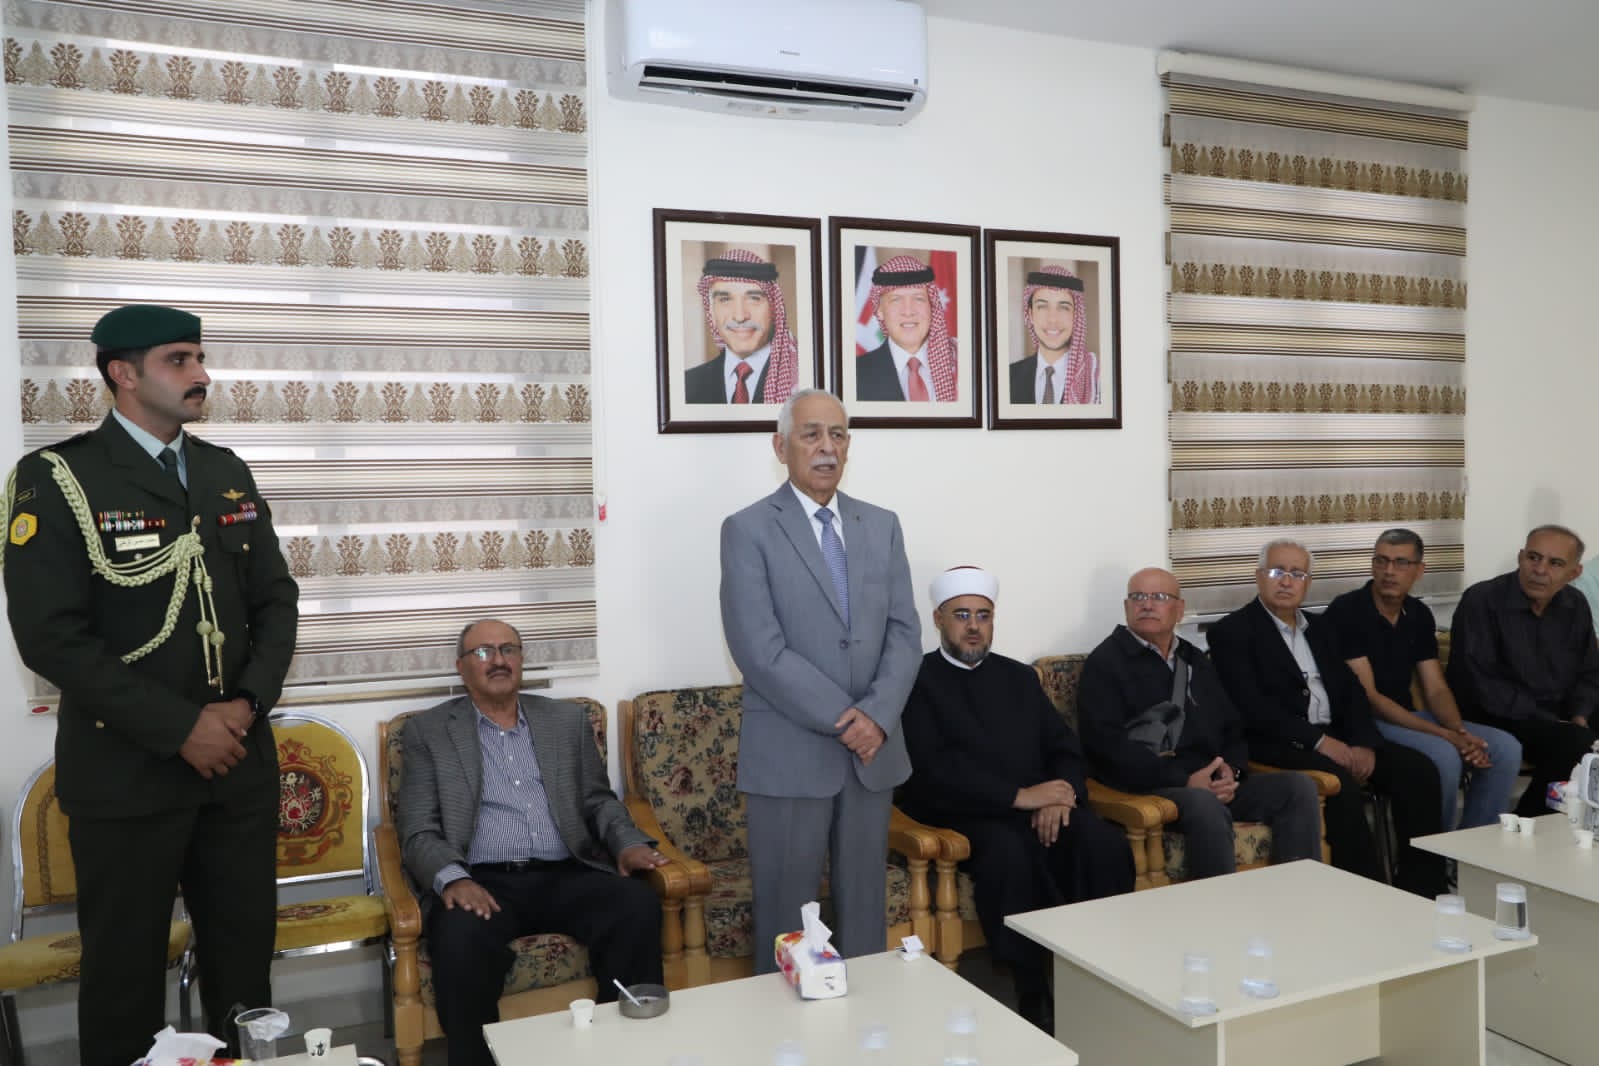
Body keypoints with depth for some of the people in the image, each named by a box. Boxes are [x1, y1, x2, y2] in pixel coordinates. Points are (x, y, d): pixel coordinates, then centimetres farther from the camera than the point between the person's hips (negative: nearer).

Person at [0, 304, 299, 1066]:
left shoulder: (229, 474, 8)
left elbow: (276, 600, 8)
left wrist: (249, 703, -8)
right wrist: (181, 727, -17)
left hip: (241, 760, 5)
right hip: (125, 770, -4)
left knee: (246, 954, 13)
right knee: (125, 971, 11)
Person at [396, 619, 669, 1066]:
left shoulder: (568, 720, 17)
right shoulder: (428, 731, 9)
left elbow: (598, 800, 19)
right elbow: (418, 832, 2)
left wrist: (628, 843, -4)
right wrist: (453, 878, -19)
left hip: (566, 876, 2)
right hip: (482, 882, -2)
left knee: (638, 905, -27)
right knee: (462, 937, -36)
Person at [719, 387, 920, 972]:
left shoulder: (882, 525, 9)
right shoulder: (747, 530, -6)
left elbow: (904, 632, 4)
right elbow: (760, 650, -14)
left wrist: (877, 716, -11)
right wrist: (842, 719, -15)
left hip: (873, 750, 4)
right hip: (788, 754, -4)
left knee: (865, 904, 14)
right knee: (785, 912, 6)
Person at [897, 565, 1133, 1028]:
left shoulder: (1019, 677, 20)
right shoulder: (917, 680, 2)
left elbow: (1065, 748, 14)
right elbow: (932, 770, -11)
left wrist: (1060, 797, -9)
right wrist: (1018, 797, -17)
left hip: (1037, 809, 5)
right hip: (964, 815, -4)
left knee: (1107, 843, -25)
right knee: (1008, 851, -37)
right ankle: (1034, 995, -22)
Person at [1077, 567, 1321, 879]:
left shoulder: (1196, 661, 22)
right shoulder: (1105, 662, 0)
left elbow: (1232, 726, 21)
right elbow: (1107, 744, -12)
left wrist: (1231, 770, -3)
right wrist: (1184, 780, -18)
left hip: (1212, 783, 7)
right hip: (1149, 787, -7)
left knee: (1299, 786, -11)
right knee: (1205, 804, -36)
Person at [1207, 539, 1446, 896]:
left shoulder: (1320, 629, 20)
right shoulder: (1232, 632, -2)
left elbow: (1351, 692, 12)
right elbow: (1251, 706, -14)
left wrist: (1365, 744, -7)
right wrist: (1317, 740, -20)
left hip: (1335, 737, 7)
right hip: (1278, 744, -7)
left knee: (1418, 769, -12)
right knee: (1341, 783, -33)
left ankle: (1420, 888, -7)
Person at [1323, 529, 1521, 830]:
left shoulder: (1419, 614, 8)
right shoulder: (1346, 611, -14)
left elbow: (1436, 690, 8)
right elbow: (1367, 696, -17)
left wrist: (1460, 732, -15)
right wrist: (1444, 734, -21)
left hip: (1406, 717, 8)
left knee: (1505, 747, -6)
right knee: (1444, 755, -30)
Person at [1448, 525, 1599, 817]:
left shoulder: (1575, 606, 8)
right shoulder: (1481, 600, -13)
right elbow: (1477, 682, -19)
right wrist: (1549, 722, -21)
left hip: (1557, 715, 7)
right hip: (1497, 716, -7)